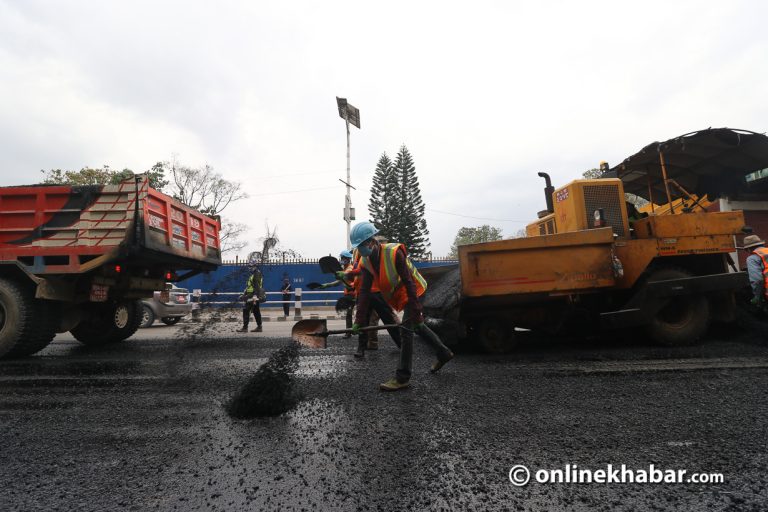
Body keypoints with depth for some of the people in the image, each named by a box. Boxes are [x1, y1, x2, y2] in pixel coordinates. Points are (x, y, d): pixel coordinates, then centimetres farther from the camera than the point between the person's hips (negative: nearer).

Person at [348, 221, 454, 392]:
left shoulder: (394, 252, -29)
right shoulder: (365, 262, -9)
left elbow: (409, 283, -29)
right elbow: (364, 291, -10)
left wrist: (416, 312, -29)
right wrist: (359, 320, -15)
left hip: (413, 291, -8)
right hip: (397, 293, 8)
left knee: (407, 327, -14)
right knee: (417, 326, 18)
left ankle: (403, 378, -8)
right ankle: (444, 353, 38)